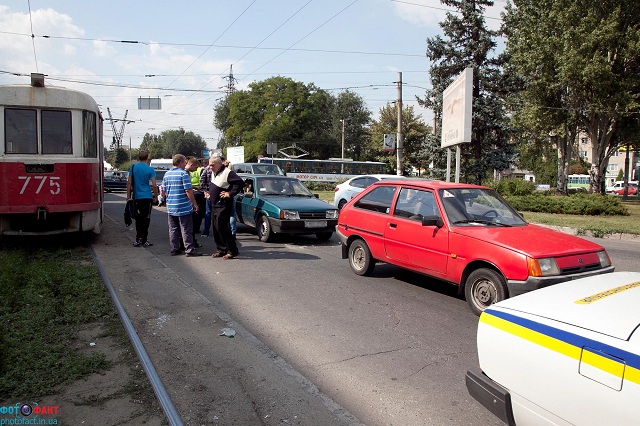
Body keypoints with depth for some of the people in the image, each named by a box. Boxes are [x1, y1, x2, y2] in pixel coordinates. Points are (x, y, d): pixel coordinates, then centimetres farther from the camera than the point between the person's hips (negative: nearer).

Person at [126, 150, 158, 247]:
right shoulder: (150, 169, -5)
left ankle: (138, 239, 11)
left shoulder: (133, 167, 3)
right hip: (147, 197, -3)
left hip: (136, 197, 3)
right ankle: (144, 240, 3)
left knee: (138, 219, 11)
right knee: (146, 219, 3)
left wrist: (128, 196, 7)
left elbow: (129, 183, 1)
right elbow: (154, 185, -9)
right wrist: (156, 196, 3)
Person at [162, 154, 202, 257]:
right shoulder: (183, 174, -11)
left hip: (170, 207, 6)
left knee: (173, 229, 11)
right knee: (186, 229, -1)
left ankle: (174, 249, 15)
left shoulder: (167, 174, 10)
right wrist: (194, 204, -9)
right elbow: (188, 191, -16)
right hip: (183, 207, -6)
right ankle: (189, 249, 0)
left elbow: (163, 192, 14)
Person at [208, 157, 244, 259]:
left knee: (221, 227, -11)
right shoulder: (213, 173, 14)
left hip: (223, 205, -9)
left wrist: (230, 194, -21)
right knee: (216, 228, 10)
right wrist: (210, 193, 16)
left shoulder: (228, 173, -15)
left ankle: (232, 251, -3)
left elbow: (240, 182, -24)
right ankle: (222, 250, 18)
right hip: (214, 205, 10)